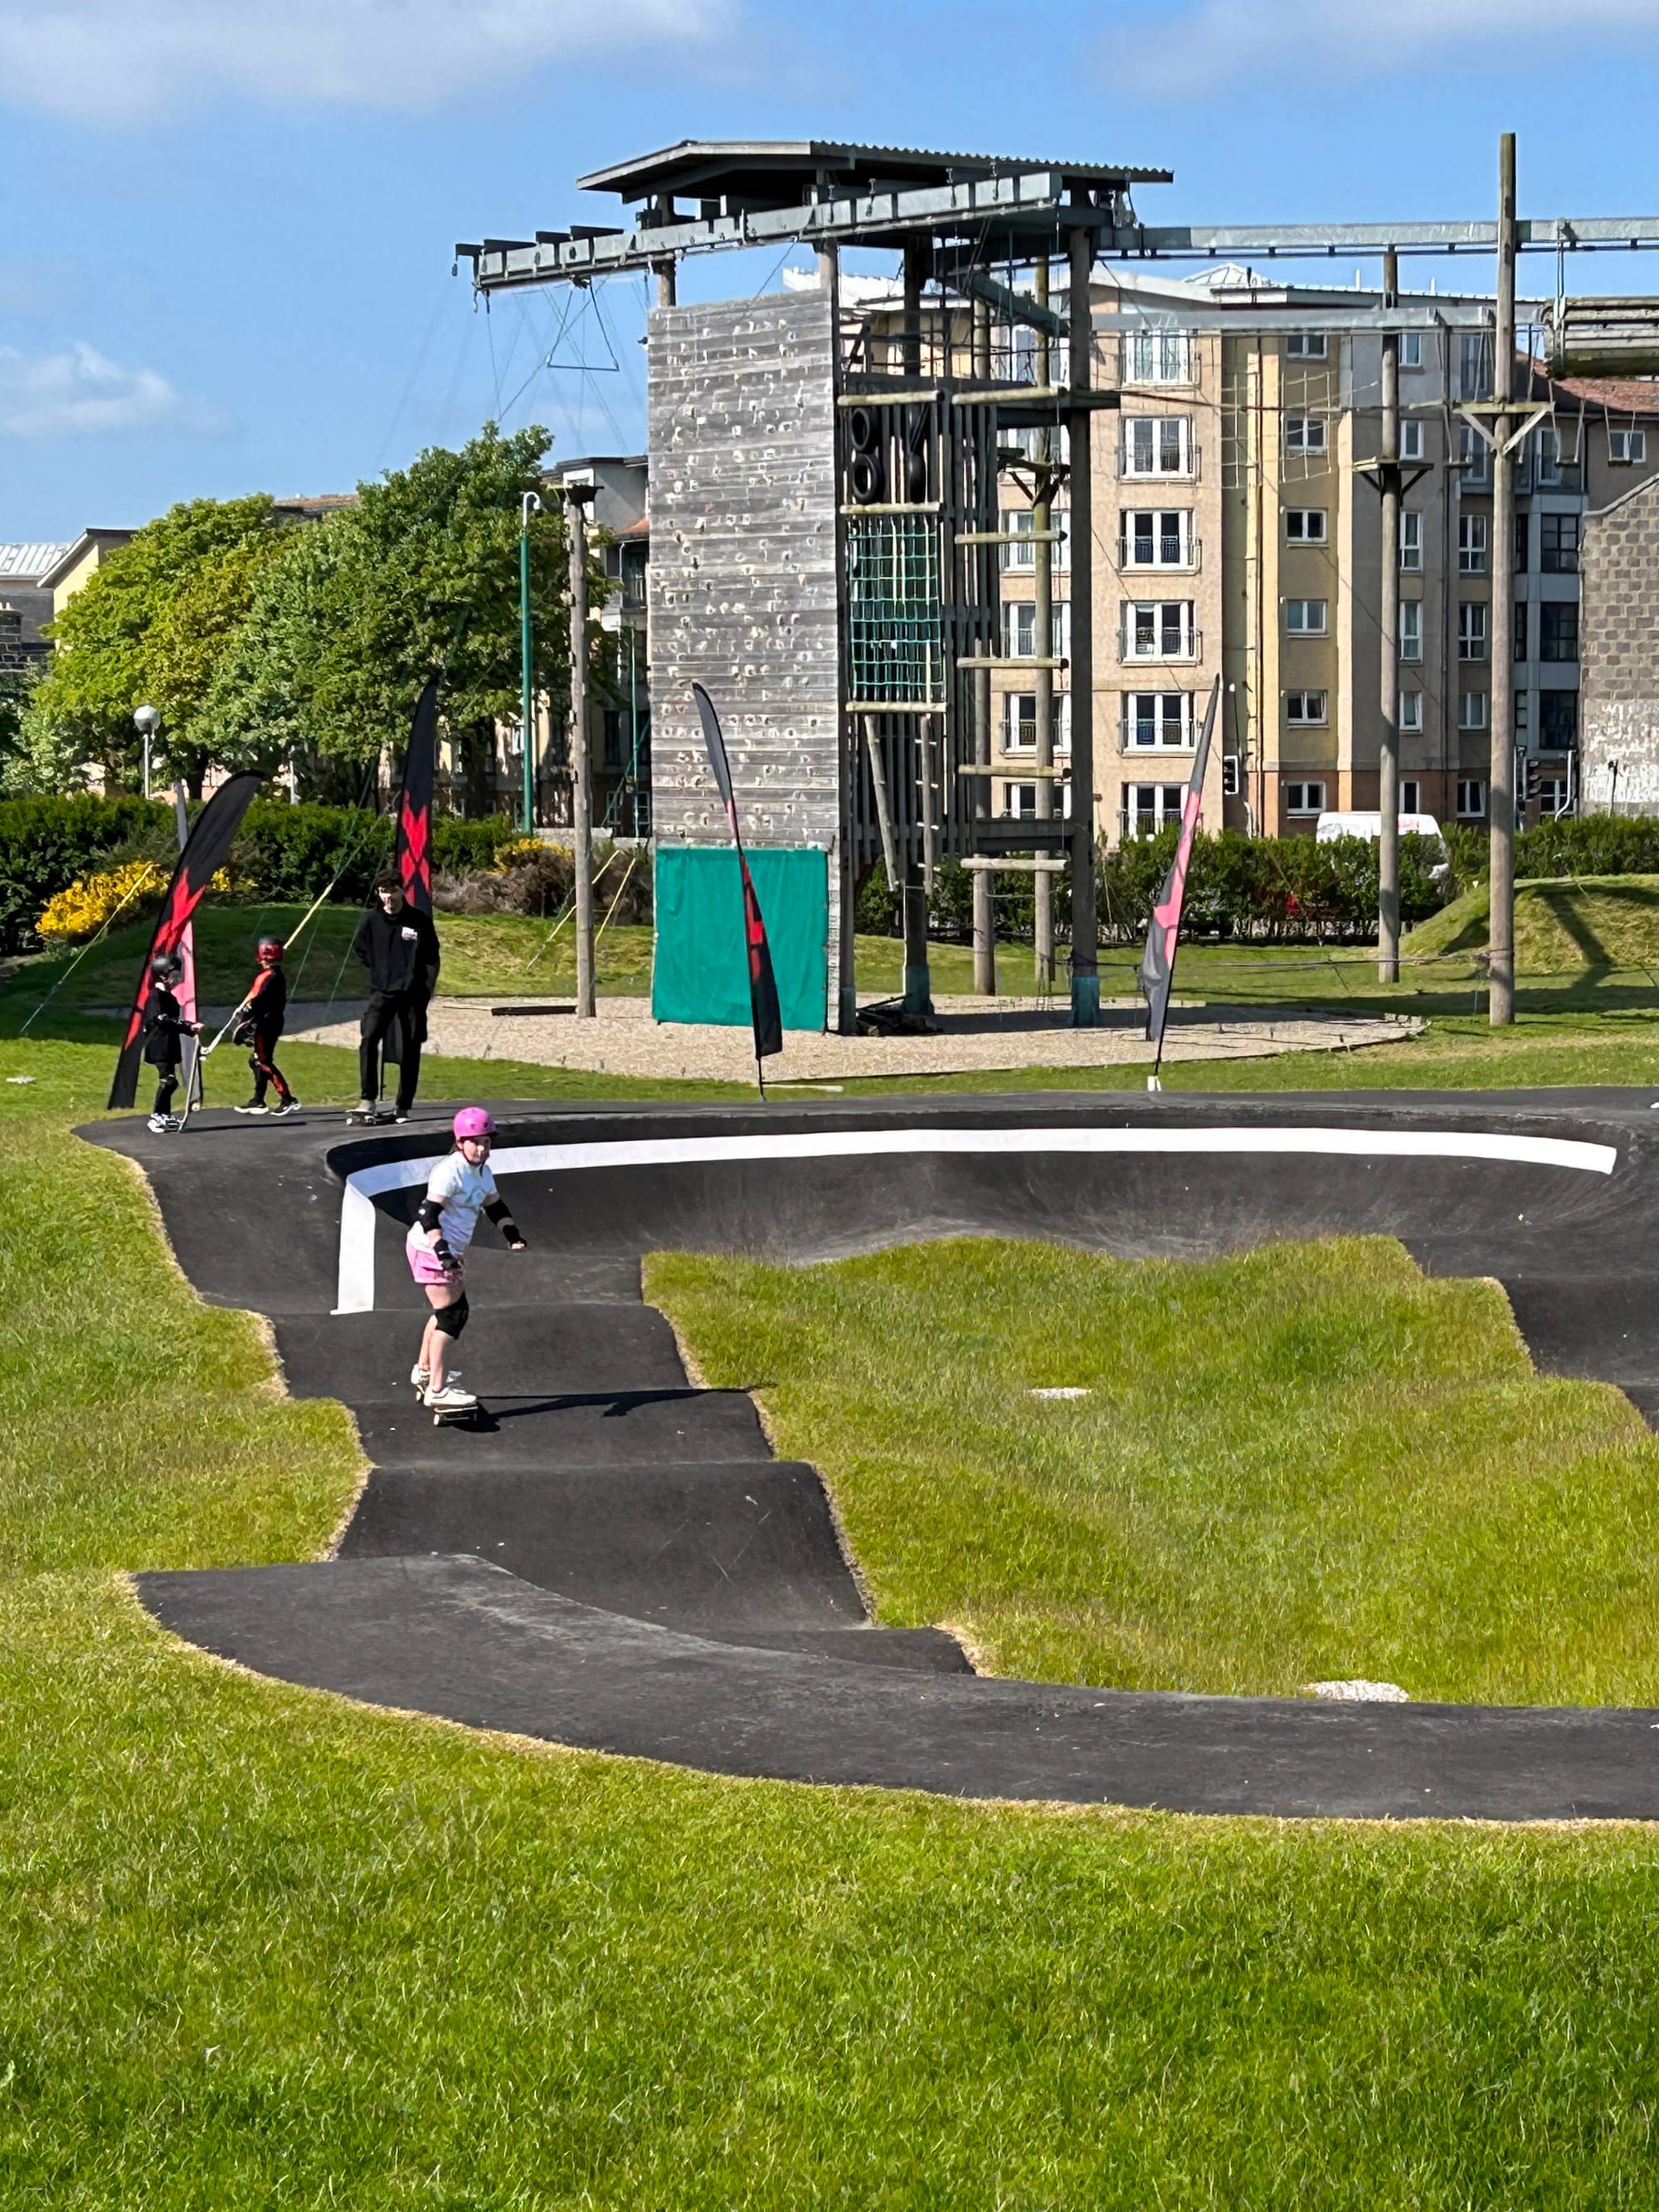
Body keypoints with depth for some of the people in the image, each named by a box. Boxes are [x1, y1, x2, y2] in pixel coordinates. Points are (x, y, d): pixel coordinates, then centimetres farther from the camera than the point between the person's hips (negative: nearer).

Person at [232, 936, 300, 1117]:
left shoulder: (267, 977, -18)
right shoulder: (278, 976, 13)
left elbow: (257, 1001, -23)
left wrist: (242, 1020, -18)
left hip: (265, 1025, -10)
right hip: (273, 1022, 10)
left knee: (264, 1062, -8)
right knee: (257, 1060, 17)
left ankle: (288, 1100, -14)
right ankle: (258, 1101, 24)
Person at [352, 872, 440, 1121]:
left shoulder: (420, 921, -3)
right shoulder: (371, 920, -1)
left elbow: (432, 958, 2)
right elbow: (361, 951, 17)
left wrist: (426, 989, -6)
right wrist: (381, 970, 8)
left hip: (412, 995, 0)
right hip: (381, 993, 0)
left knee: (409, 1053, 3)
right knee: (368, 1038, -22)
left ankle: (403, 1108, 14)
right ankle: (369, 1099, -21)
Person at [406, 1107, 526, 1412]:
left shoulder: (482, 1173, 10)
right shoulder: (450, 1171, -20)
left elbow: (495, 1206, 22)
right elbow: (429, 1213, -25)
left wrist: (512, 1234, 6)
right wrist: (442, 1249, -35)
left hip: (452, 1250, 10)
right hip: (431, 1250, -10)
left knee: (449, 1310, 22)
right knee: (451, 1315, -13)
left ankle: (425, 1370, 40)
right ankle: (438, 1389, -14)